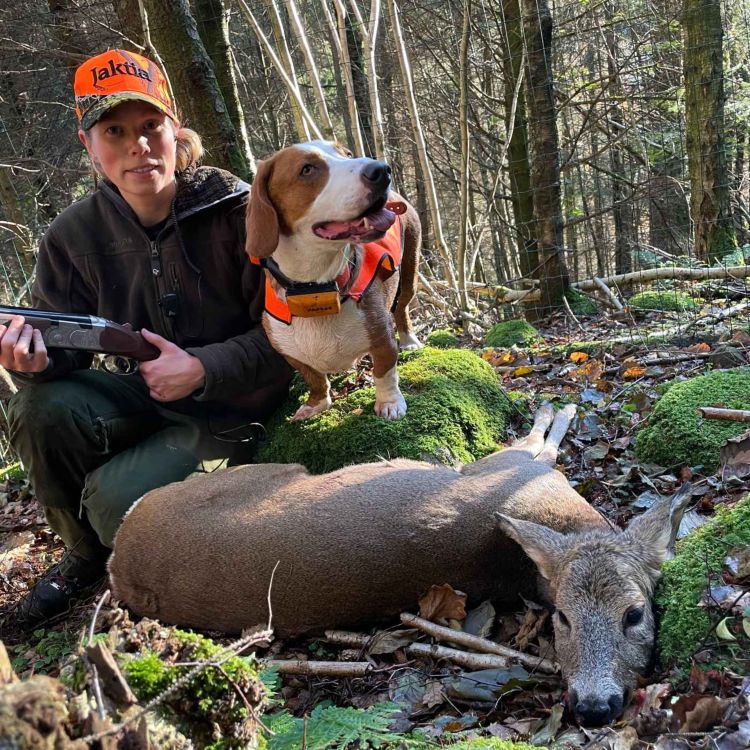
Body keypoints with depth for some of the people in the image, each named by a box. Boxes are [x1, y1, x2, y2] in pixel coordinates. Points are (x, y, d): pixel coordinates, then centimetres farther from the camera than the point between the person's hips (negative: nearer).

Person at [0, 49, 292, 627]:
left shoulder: (237, 212, -17)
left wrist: (202, 368, -25)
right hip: (150, 395, 5)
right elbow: (69, 340, -2)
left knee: (115, 500, -25)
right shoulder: (74, 236, -4)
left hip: (233, 411, -5)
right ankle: (87, 554, 5)